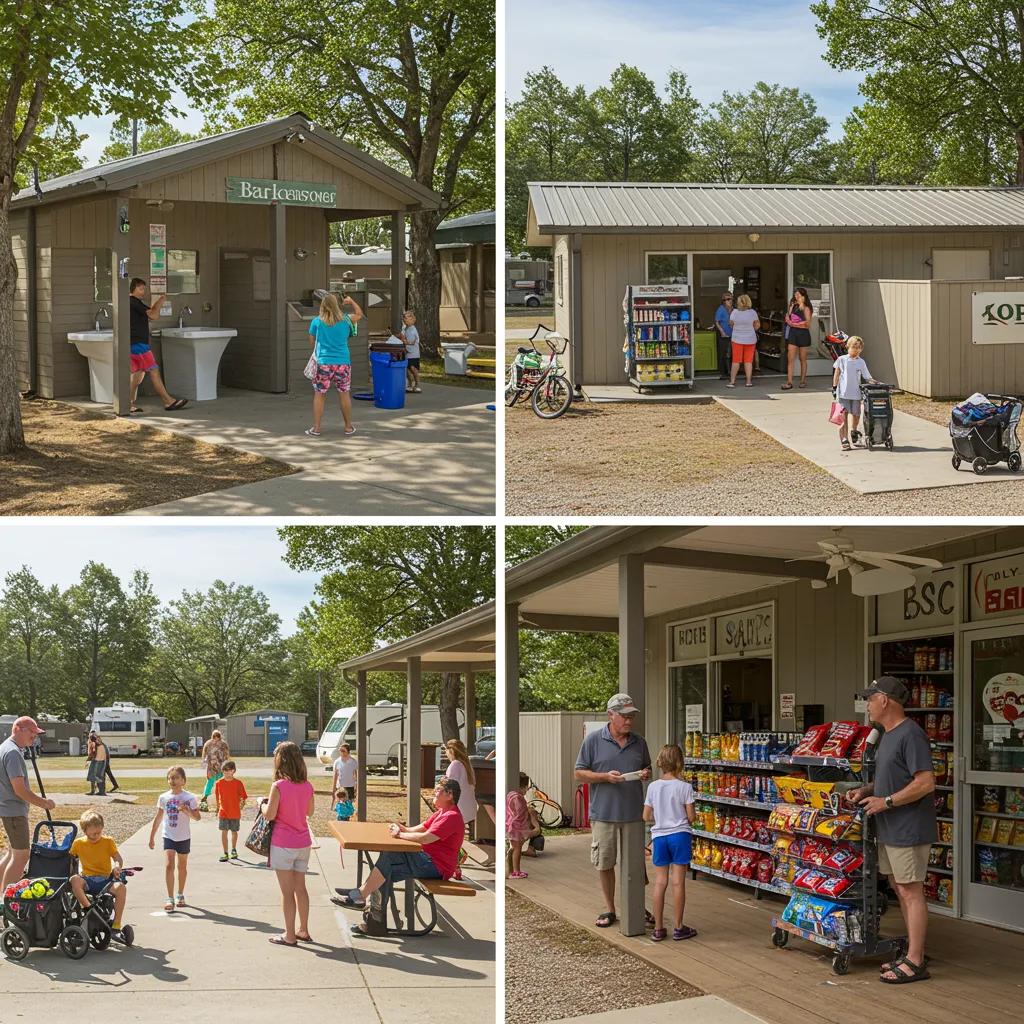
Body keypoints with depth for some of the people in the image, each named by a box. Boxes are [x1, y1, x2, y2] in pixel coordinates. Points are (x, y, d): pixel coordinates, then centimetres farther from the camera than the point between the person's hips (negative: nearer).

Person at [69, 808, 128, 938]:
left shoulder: (108, 841, 7)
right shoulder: (78, 843, 9)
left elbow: (118, 858, 1)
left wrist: (117, 866, -22)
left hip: (105, 879, 0)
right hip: (87, 880, 0)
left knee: (121, 887, -33)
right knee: (74, 880, -36)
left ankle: (116, 926, -27)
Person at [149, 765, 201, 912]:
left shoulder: (189, 798, -6)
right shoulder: (163, 798, 0)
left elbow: (198, 817, -8)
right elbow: (158, 818, 9)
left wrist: (187, 810, -26)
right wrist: (152, 837, 11)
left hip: (184, 837, 0)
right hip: (168, 836, 0)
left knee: (182, 866, 13)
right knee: (169, 865, -14)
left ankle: (180, 895, 31)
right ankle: (170, 899, -14)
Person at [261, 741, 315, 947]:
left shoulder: (279, 786, -17)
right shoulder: (307, 786, 1)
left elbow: (269, 815, -16)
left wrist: (263, 803, 3)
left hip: (283, 844, -6)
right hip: (303, 844, 6)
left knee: (287, 891, 1)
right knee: (300, 888, 16)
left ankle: (290, 935, 6)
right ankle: (303, 931, 23)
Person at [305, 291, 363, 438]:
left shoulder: (316, 321, -3)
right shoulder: (345, 320, -1)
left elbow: (312, 342, 8)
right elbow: (359, 314, 19)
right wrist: (351, 301, 28)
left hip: (323, 363, -1)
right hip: (343, 363, 1)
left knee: (319, 395, 6)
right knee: (344, 394, 11)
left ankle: (316, 428, 5)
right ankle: (348, 427, 19)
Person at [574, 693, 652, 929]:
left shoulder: (639, 742, 8)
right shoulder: (594, 740, -3)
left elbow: (647, 768, 22)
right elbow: (580, 773, -1)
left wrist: (646, 774, -2)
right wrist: (606, 777, -16)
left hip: (633, 813, 2)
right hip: (603, 813, -2)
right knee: (605, 864, 6)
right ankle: (609, 910, 19)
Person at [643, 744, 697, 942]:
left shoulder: (653, 787, -1)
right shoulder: (684, 787, -9)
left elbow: (646, 816, 3)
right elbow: (690, 816, -8)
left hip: (659, 836, 3)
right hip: (680, 835, -3)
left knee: (660, 882, 6)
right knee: (678, 882, 1)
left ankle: (658, 928, 9)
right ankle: (679, 928, 7)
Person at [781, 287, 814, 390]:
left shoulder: (806, 308, -6)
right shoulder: (793, 306, 9)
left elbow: (808, 324, -13)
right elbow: (788, 319, 15)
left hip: (803, 334, -4)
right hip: (793, 333, 4)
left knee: (803, 359, 8)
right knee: (790, 359, -5)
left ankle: (803, 381, 20)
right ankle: (789, 382, -8)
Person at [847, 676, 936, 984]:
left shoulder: (910, 735, -17)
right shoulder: (888, 735, 15)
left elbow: (925, 783, -22)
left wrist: (886, 801, -19)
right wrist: (866, 791, 10)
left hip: (908, 830, -10)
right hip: (890, 830, 10)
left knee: (911, 892, -6)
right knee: (901, 891, 14)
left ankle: (915, 963, -3)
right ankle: (914, 952, 22)